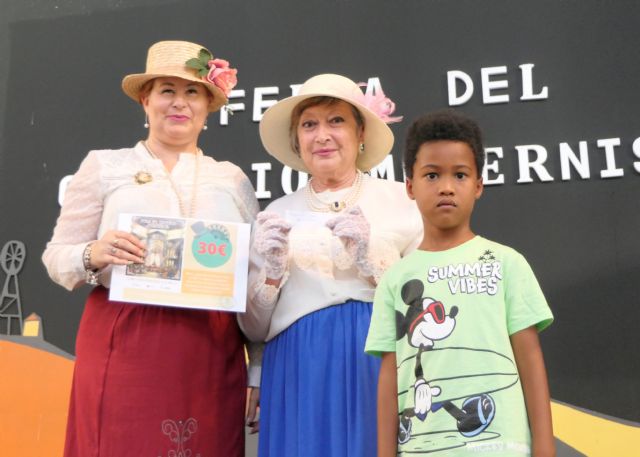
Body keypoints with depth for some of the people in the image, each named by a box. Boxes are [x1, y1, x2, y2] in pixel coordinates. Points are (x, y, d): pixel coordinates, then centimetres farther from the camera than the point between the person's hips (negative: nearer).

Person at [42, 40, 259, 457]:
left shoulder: (233, 179, 13)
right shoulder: (104, 165, 6)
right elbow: (57, 257, 5)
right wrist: (93, 255, -18)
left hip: (212, 355, 2)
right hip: (123, 348, -2)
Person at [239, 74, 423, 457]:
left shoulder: (401, 200, 1)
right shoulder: (277, 216, 8)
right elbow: (256, 328, 9)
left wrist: (371, 259, -14)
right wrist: (271, 271, -8)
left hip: (382, 365, -1)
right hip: (301, 375, 2)